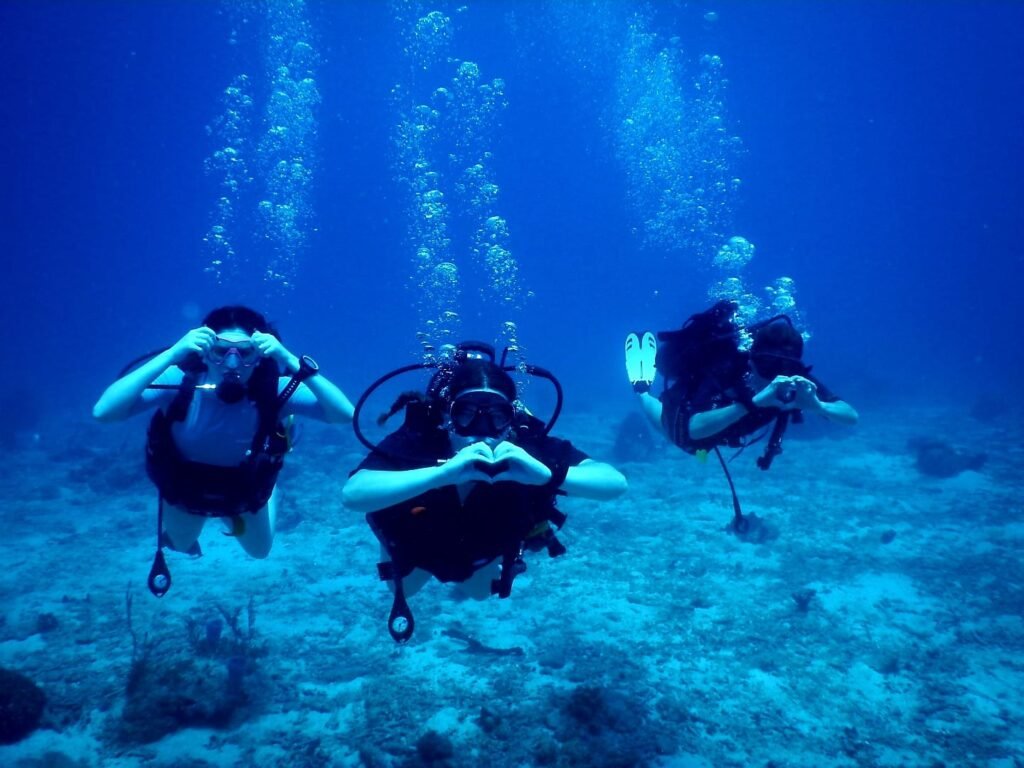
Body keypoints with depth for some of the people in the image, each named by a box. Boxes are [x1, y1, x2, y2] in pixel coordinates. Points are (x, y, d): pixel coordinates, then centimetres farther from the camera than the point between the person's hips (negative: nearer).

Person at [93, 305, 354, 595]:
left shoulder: (273, 389, -36)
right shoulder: (179, 380, -36)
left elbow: (345, 415, -47)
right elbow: (102, 412, -49)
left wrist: (292, 362, -56)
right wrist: (170, 355, -55)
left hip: (245, 491, 0)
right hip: (184, 488, 0)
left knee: (260, 550, 27)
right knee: (181, 544, 30)